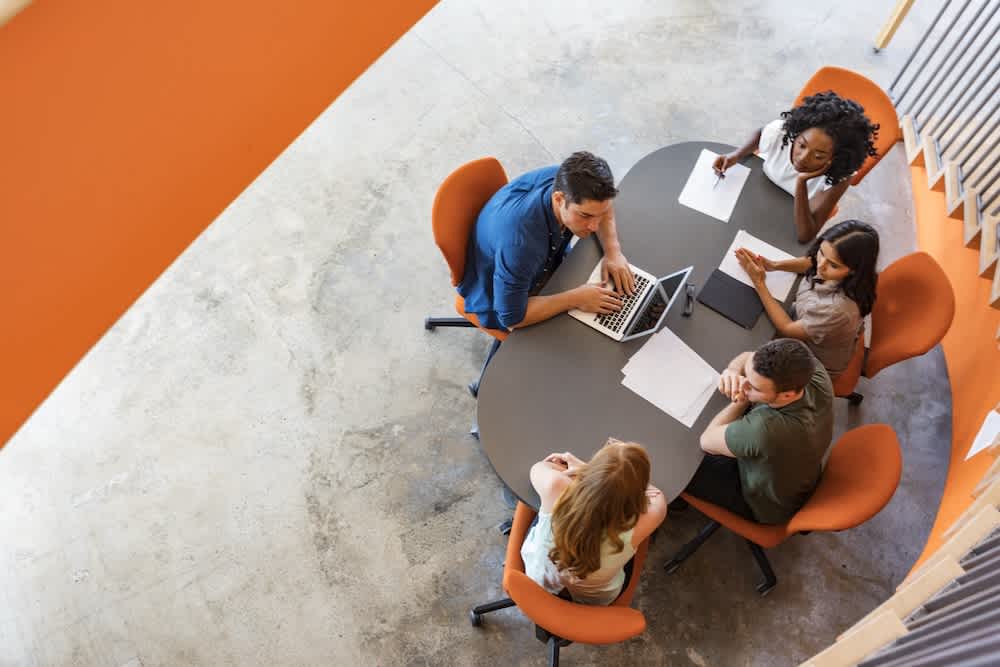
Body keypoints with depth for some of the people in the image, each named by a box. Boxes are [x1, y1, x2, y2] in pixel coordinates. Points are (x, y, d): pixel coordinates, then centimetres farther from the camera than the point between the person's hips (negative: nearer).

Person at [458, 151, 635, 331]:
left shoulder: (566, 179, -25)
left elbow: (602, 203, -1)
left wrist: (613, 251, -16)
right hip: (499, 298, -6)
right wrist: (576, 299, -32)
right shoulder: (519, 241, -45)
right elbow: (512, 318, -36)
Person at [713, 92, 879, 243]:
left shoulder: (839, 177, -34)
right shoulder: (779, 131, -28)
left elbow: (805, 236, -35)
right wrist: (736, 155, -17)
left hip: (792, 220, -2)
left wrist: (801, 184, -44)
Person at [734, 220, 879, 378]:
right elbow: (810, 263, 0)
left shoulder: (837, 308, -45)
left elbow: (788, 329, -28)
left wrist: (759, 283, -28)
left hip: (817, 363, -5)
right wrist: (773, 265, -17)